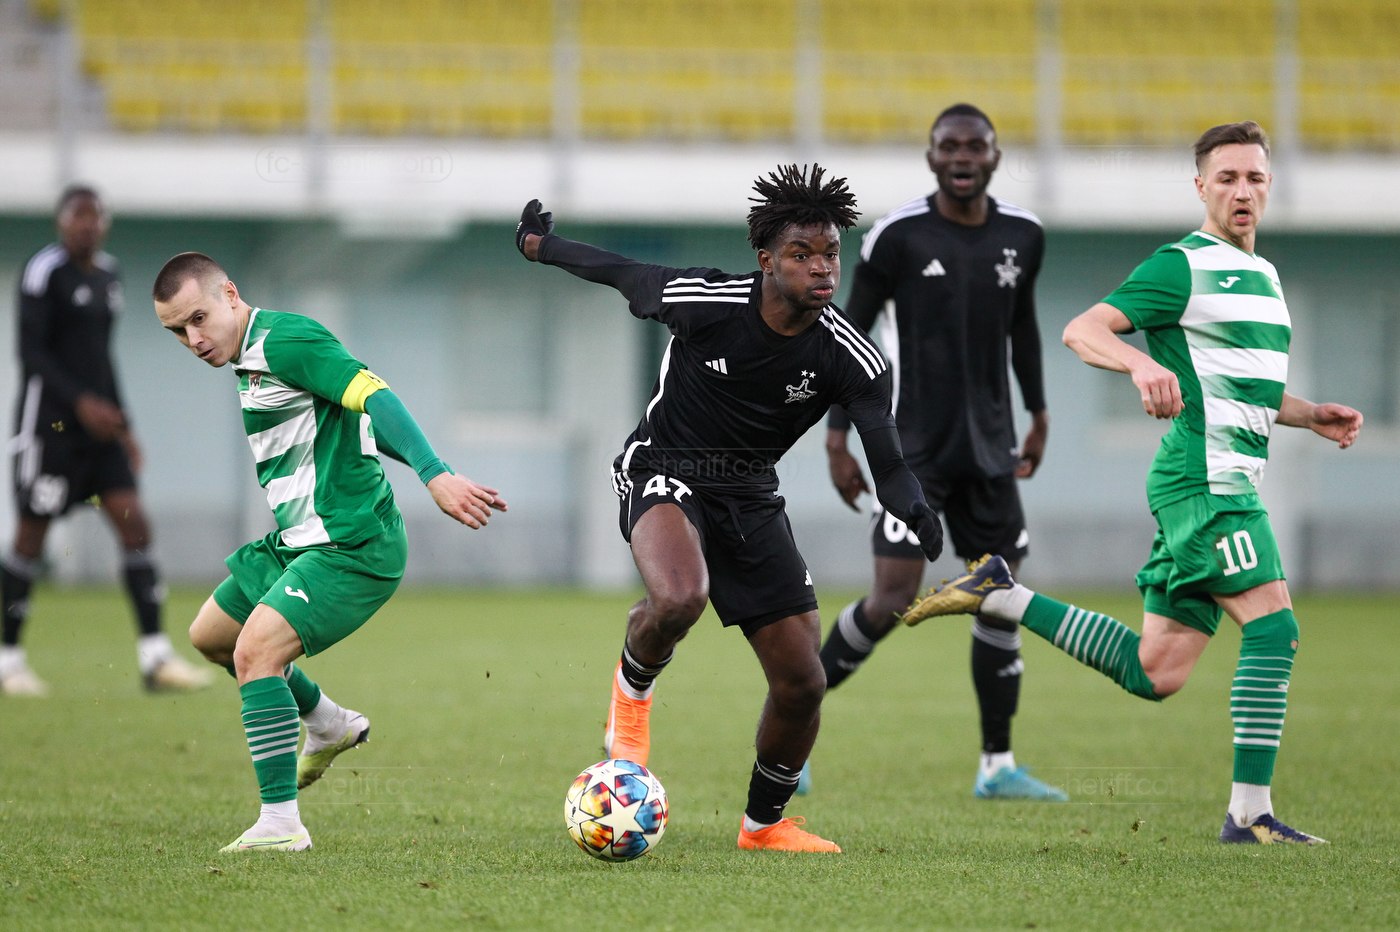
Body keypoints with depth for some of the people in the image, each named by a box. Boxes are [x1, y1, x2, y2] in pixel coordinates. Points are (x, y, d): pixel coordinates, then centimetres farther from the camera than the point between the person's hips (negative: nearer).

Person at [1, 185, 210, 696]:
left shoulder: (107, 273, 14)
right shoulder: (45, 271, -9)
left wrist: (123, 427, 19)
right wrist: (81, 402, -24)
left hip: (99, 423, 7)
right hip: (49, 420, -7)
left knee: (133, 523, -5)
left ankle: (155, 657, -8)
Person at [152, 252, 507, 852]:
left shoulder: (282, 341, -17)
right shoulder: (249, 358, 14)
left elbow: (374, 395, -27)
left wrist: (436, 476, -37)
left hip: (351, 547, -11)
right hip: (296, 542, 11)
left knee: (255, 650, -25)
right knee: (210, 635, 24)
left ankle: (280, 825, -24)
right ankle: (328, 724, 40)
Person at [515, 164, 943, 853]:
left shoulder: (851, 359, -16)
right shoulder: (703, 301, -21)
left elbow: (887, 465, -21)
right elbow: (622, 274, -2)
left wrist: (918, 514, -44)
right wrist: (541, 245, 14)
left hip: (750, 496, 4)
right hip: (665, 472, -4)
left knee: (802, 682, -1)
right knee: (680, 596, -37)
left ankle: (764, 824, 26)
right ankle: (632, 691, -2)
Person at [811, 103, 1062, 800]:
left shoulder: (1022, 237, 4)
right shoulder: (899, 235, -10)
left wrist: (1038, 415, 23)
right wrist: (837, 437, -8)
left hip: (988, 449, 5)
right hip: (912, 447, -5)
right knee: (894, 598, -13)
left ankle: (997, 766, 12)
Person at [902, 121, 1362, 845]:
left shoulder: (1263, 275, 21)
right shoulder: (1184, 266, -7)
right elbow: (1082, 331, -15)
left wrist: (1312, 417, 16)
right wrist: (1143, 364, -34)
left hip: (1223, 483, 9)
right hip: (1203, 479, -9)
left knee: (1153, 672, 7)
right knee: (1272, 625, -16)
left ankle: (999, 594, 16)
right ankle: (1250, 813, -15)